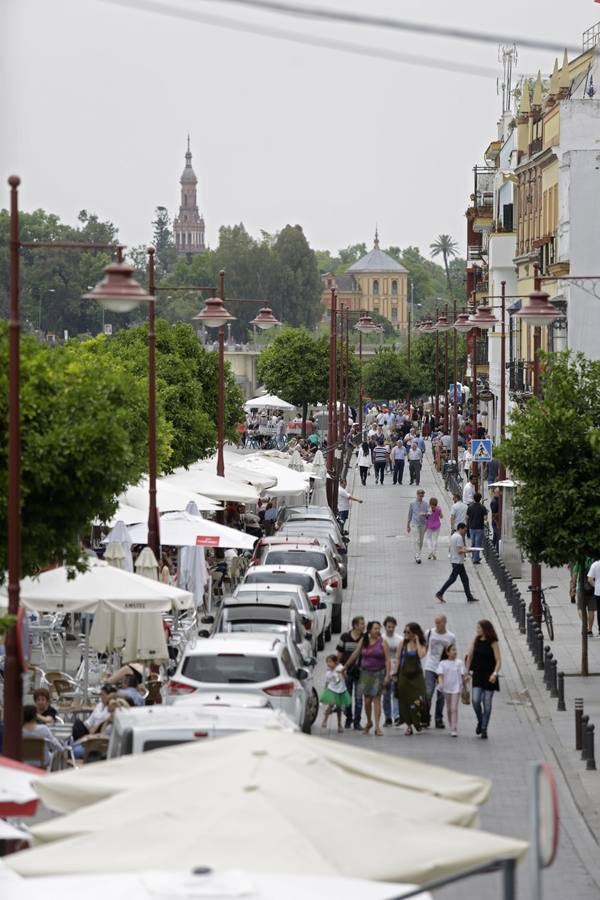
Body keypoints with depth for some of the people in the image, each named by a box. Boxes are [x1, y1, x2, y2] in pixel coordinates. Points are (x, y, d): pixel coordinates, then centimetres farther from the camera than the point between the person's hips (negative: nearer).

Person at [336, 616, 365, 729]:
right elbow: (340, 654, 7)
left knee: (359, 698, -2)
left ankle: (357, 722, 3)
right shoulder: (344, 637, 0)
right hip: (346, 672, 1)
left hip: (359, 672, -1)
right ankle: (348, 719, 26)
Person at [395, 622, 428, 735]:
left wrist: (417, 641, -13)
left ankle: (419, 723, 4)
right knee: (405, 700, 3)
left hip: (416, 675, -2)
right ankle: (408, 725, 11)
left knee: (418, 700, -14)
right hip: (404, 674, 2)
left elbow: (421, 655, -20)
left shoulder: (422, 644, 0)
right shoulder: (402, 643, 4)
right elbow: (397, 658, 7)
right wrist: (396, 674, 2)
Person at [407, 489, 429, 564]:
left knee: (421, 541, 8)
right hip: (415, 524, -3)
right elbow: (410, 515, 8)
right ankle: (417, 557, -18)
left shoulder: (425, 504, 5)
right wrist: (408, 526, 11)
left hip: (423, 524, 3)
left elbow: (429, 513, -2)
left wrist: (425, 514, -27)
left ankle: (417, 556, 22)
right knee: (416, 541, -13)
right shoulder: (412, 504, 2)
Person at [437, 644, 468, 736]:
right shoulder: (443, 663, 1)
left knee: (454, 708, -11)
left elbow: (463, 675, 4)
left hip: (456, 688, -2)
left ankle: (454, 730, -15)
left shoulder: (459, 663, 1)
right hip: (446, 688, 2)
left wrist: (465, 687, 7)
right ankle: (452, 728, 25)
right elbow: (440, 675, -7)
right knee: (449, 709, 11)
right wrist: (441, 684, -25)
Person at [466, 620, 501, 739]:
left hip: (489, 676, -3)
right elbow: (470, 656, 12)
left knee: (487, 703, 0)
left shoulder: (493, 643, -8)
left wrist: (495, 674, -26)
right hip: (477, 675, 3)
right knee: (475, 700, -10)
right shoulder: (476, 640, 4)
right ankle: (480, 722, 16)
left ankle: (484, 729, 9)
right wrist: (467, 672, 10)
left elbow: (498, 661, -11)